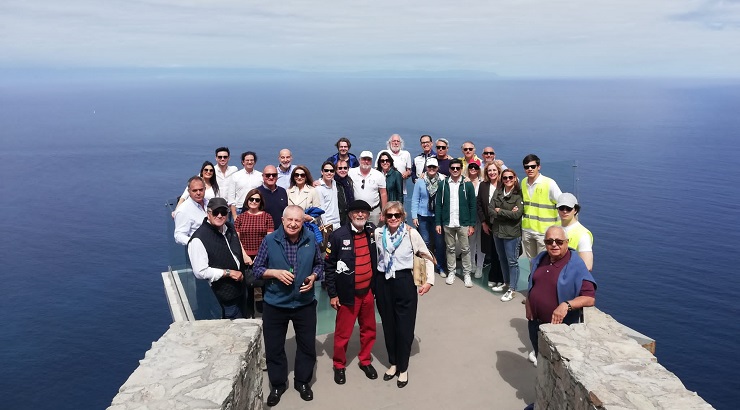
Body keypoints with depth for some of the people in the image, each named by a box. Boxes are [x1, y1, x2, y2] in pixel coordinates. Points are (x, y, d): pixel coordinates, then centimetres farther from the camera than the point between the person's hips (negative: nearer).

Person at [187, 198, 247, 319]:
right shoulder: (199, 238, -21)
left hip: (239, 287, 8)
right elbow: (200, 272, -24)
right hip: (224, 294, -8)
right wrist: (228, 273, -21)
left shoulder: (229, 227, 3)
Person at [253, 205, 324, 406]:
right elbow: (257, 269, -5)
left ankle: (303, 382, 38)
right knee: (273, 347, 12)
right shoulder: (270, 240, -11)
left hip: (305, 304, 1)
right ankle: (277, 385, 35)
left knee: (307, 345, 15)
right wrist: (276, 273, -22)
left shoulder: (311, 239, -5)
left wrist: (313, 277, -12)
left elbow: (319, 264, 8)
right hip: (275, 304, -1)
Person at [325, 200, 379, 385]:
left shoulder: (372, 233, -1)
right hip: (347, 293, -4)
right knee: (343, 332, 7)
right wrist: (332, 294, -9)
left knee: (369, 329, 16)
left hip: (368, 291, 4)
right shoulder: (338, 235, -12)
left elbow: (376, 260, 9)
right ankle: (339, 365, 27)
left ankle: (365, 361, 36)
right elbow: (329, 266, -8)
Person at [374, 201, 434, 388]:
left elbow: (427, 257, 2)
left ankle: (403, 368, 22)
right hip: (382, 283, 3)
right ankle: (393, 363, 32)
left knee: (404, 327, 5)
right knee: (388, 325, 14)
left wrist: (429, 280, -4)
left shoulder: (411, 233, -7)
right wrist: (373, 282, 5)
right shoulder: (378, 233, 0)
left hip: (404, 282, -3)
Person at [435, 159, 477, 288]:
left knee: (465, 249, 5)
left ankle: (467, 274, 15)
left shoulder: (467, 185, -3)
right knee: (450, 249, 12)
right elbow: (438, 204, 2)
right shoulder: (443, 184, 0)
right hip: (448, 223, 1)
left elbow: (472, 206, -1)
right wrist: (438, 223, -2)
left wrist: (472, 224, -5)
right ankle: (451, 272, 23)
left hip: (463, 223, -1)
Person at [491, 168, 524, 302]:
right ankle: (506, 283, 34)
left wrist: (499, 211, -8)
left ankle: (512, 289, 11)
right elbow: (491, 210, -2)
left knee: (512, 261, 2)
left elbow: (517, 214, -18)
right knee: (502, 259, 17)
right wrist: (507, 213, -15)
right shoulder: (498, 192, 7)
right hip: (498, 231, 6)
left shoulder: (519, 194, -8)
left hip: (511, 233, -6)